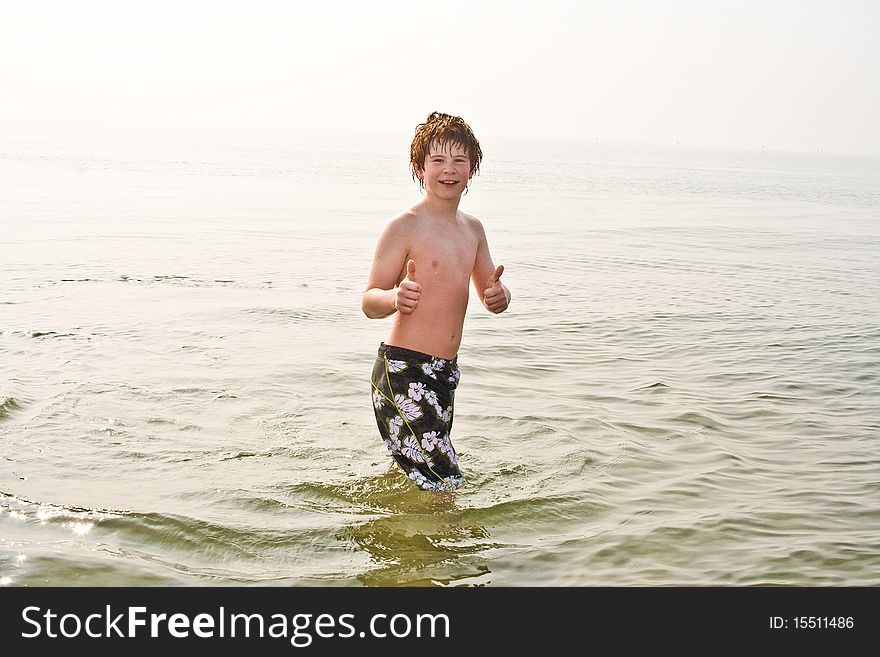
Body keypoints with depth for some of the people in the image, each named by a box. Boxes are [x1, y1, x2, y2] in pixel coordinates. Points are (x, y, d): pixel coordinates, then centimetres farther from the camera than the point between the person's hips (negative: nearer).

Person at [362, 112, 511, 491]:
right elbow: (369, 301, -12)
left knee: (411, 472, 20)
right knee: (444, 484, -10)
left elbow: (490, 291, 18)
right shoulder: (405, 226, -11)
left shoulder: (472, 229, 12)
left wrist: (499, 296, -7)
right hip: (402, 371, -8)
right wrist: (395, 298, -35)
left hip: (444, 373, 8)